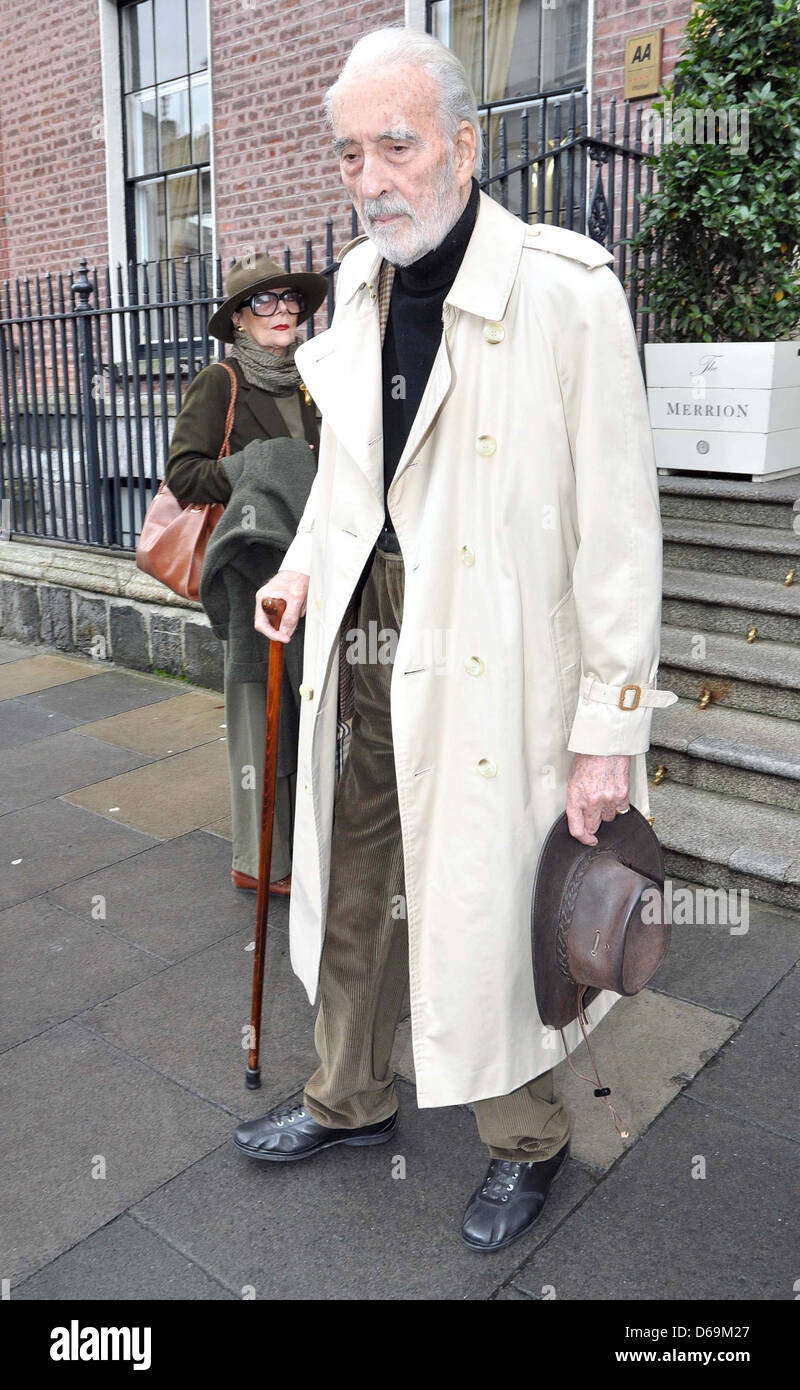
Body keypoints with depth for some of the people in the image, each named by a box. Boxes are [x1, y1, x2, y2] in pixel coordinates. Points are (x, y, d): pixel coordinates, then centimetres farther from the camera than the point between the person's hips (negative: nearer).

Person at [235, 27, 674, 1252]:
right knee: (357, 880, 17)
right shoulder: (359, 284, 8)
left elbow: (618, 528, -15)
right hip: (370, 632, 7)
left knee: (487, 901, 5)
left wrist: (608, 727, -16)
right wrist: (306, 559, 12)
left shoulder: (566, 290, -14)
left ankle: (527, 1141, 34)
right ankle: (350, 1098, 42)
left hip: (492, 655, -6)